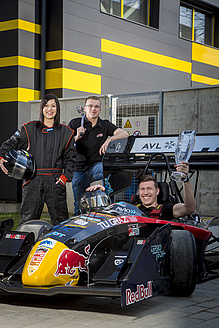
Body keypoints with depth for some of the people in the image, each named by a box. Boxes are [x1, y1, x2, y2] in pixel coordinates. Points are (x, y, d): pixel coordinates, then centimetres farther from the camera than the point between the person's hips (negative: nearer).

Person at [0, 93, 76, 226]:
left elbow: (70, 157, 11)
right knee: (28, 220, 1)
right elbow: (11, 143, 10)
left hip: (55, 181, 0)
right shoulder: (29, 129, 9)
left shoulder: (65, 132, 11)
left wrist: (66, 176, -1)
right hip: (33, 181, 0)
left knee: (60, 221, 1)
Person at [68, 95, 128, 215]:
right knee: (79, 206, -1)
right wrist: (76, 137, -24)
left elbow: (124, 134, -10)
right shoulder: (75, 123, 3)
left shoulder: (105, 125, 6)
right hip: (79, 169, 0)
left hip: (97, 166, 0)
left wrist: (109, 139, -28)